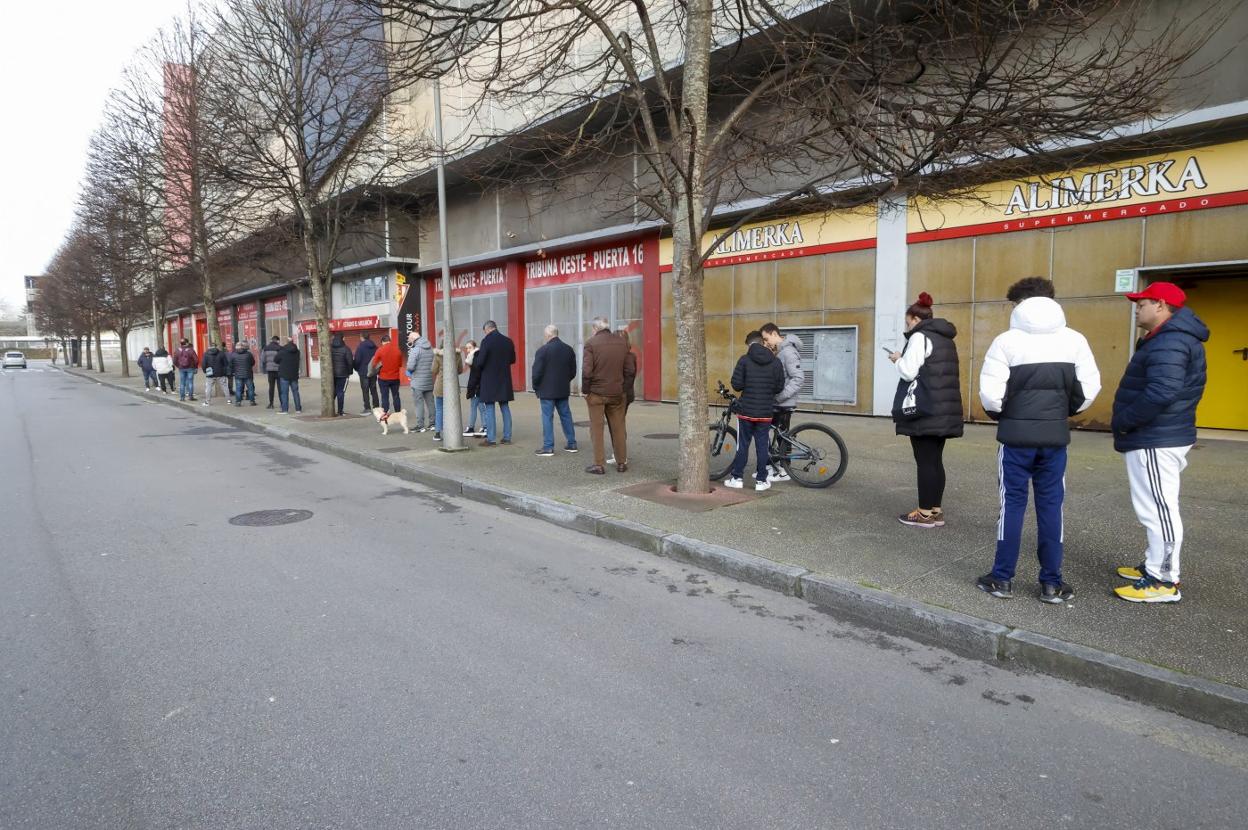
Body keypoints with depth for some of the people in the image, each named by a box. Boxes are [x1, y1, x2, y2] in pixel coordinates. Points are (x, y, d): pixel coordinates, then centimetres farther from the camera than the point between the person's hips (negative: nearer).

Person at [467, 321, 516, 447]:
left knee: (488, 409, 1)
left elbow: (480, 362, -16)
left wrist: (476, 355, 5)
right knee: (505, 408, 13)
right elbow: (512, 359, 14)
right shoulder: (508, 341, 3)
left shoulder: (486, 341, -14)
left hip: (489, 381, -5)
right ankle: (507, 437, 16)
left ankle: (491, 439, 0)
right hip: (504, 381, 6)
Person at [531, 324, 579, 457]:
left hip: (547, 391, -6)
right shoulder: (569, 349, 6)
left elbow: (537, 372, -13)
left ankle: (548, 447, -1)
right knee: (566, 415, 14)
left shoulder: (543, 350, -13)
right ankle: (571, 443, 19)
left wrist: (536, 388, 1)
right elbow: (573, 371, 11)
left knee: (547, 417, -1)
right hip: (563, 390, 6)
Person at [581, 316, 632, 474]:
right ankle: (621, 463, 18)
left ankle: (599, 465, 6)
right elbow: (629, 370, 5)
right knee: (618, 428, 12)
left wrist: (585, 390, -4)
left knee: (597, 429, 4)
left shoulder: (591, 343, -9)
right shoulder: (621, 343, 5)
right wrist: (624, 388, 13)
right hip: (617, 393, 4)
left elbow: (586, 371, -15)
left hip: (596, 393, -4)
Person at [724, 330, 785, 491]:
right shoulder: (775, 361, 1)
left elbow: (736, 384, -10)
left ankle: (737, 478, 13)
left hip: (746, 410, -1)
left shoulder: (744, 360, -7)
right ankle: (761, 480, 12)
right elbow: (780, 387, 2)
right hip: (766, 411, 2)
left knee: (743, 445, 8)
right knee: (762, 446, 8)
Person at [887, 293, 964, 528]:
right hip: (944, 410, 9)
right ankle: (935, 511, 15)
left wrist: (898, 360, 4)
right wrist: (905, 360, 15)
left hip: (925, 411, -9)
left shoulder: (920, 337, -8)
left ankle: (925, 513, 0)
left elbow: (908, 372, -15)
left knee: (925, 462, -4)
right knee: (935, 461, 11)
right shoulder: (946, 339, 20)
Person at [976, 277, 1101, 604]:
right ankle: (1052, 583, 15)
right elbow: (1089, 390, 1)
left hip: (1016, 434, -3)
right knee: (1051, 504, 9)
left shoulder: (1007, 341, -9)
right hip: (1055, 435, 3)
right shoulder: (1074, 340, 2)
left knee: (1012, 503, 6)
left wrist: (999, 413, 9)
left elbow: (990, 393, -13)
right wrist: (1064, 412, 18)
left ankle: (1002, 578, 12)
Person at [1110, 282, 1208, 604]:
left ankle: (1164, 581, 1)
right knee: (1156, 509, 18)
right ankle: (1155, 566, 28)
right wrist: (1128, 424, 11)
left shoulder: (1169, 342, -19)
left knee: (1158, 510, -6)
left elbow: (1161, 393, -30)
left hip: (1156, 441, -11)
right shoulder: (1169, 338, 16)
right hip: (1158, 437, 11)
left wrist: (1123, 421, -17)